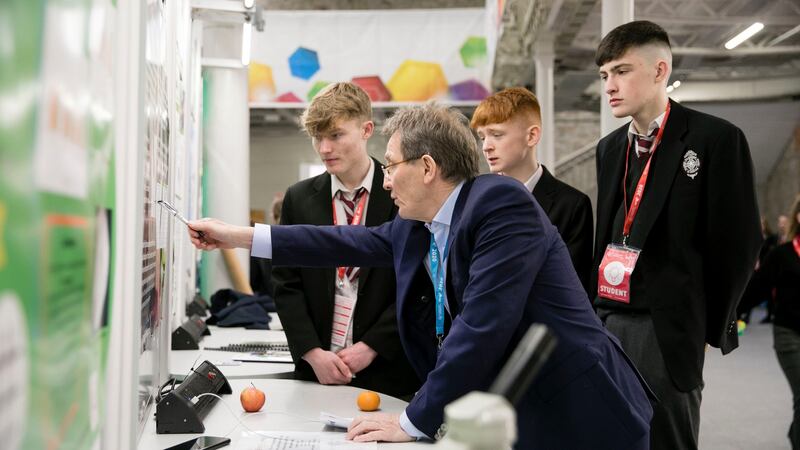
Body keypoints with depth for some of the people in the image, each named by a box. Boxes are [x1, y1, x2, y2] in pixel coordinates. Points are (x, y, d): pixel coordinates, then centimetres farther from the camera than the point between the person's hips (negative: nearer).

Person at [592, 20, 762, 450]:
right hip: (608, 318, 6)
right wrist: (593, 312, 10)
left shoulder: (716, 139, -5)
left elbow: (738, 242, -5)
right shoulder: (610, 147, 15)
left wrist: (710, 329, -4)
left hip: (665, 325, -6)